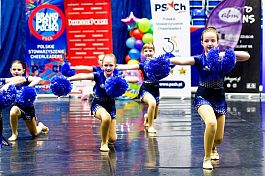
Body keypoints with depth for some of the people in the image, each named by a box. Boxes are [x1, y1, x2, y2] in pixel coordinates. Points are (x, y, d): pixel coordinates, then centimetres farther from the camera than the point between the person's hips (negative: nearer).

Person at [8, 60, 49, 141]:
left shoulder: (26, 79, -18)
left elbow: (38, 79, -36)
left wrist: (28, 87, -47)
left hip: (28, 107, -1)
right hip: (17, 106, 1)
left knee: (34, 134, 11)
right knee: (13, 112, -38)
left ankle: (40, 126, 50)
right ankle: (14, 134, -13)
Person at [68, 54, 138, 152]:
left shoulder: (117, 76, -11)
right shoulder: (98, 75, -17)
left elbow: (136, 79, -19)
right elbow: (83, 76, -30)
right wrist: (68, 79, -43)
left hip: (111, 105, 3)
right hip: (98, 104, -3)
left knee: (112, 139, 0)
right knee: (106, 118, -38)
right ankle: (103, 143, -13)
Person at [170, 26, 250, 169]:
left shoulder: (223, 57, -2)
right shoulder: (200, 59, -7)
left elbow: (246, 56, -13)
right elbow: (182, 60, -26)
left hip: (219, 98, 3)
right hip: (203, 97, -3)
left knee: (218, 138, 7)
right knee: (211, 123, -33)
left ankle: (213, 148, 47)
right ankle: (207, 159, -13)